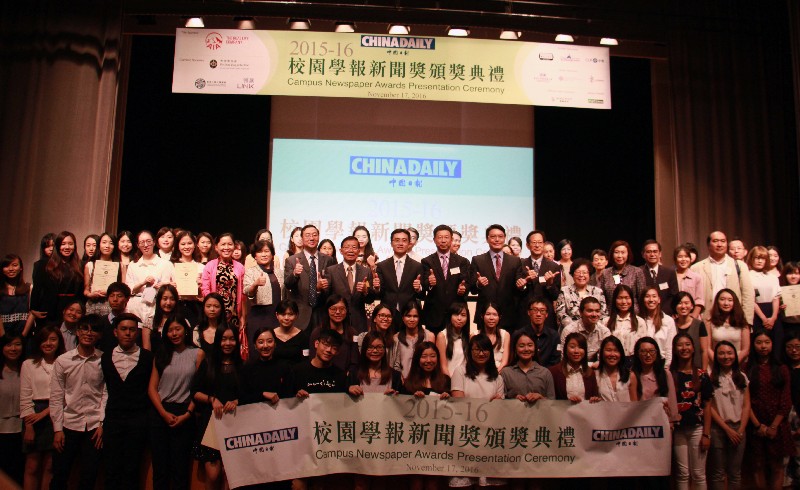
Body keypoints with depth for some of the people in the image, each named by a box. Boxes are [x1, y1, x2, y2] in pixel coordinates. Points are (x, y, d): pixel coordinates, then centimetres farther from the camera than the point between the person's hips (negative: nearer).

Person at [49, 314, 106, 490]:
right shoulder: (62, 361, 0)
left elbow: (106, 393, 1)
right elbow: (56, 397, 1)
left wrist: (102, 423, -3)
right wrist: (57, 429, -1)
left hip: (94, 425, 0)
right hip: (69, 424, 0)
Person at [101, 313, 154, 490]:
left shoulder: (148, 357, 2)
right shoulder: (106, 357, 9)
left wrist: (146, 413, -3)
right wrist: (101, 419, 9)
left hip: (138, 418, -2)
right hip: (112, 417, 2)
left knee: (132, 470, 2)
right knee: (111, 469, 4)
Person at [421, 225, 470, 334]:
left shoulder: (462, 261, 9)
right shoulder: (427, 261, 6)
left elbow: (467, 284, 1)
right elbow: (424, 285, -5)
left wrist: (464, 288, -22)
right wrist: (429, 283, -28)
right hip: (434, 314, -1)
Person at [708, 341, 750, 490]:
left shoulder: (742, 377, 8)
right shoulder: (711, 378, -4)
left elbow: (746, 406, 5)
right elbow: (710, 407, -6)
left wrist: (741, 430, -5)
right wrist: (727, 429, -8)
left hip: (738, 428, 3)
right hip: (718, 429, -3)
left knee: (735, 473, 8)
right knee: (718, 473, 1)